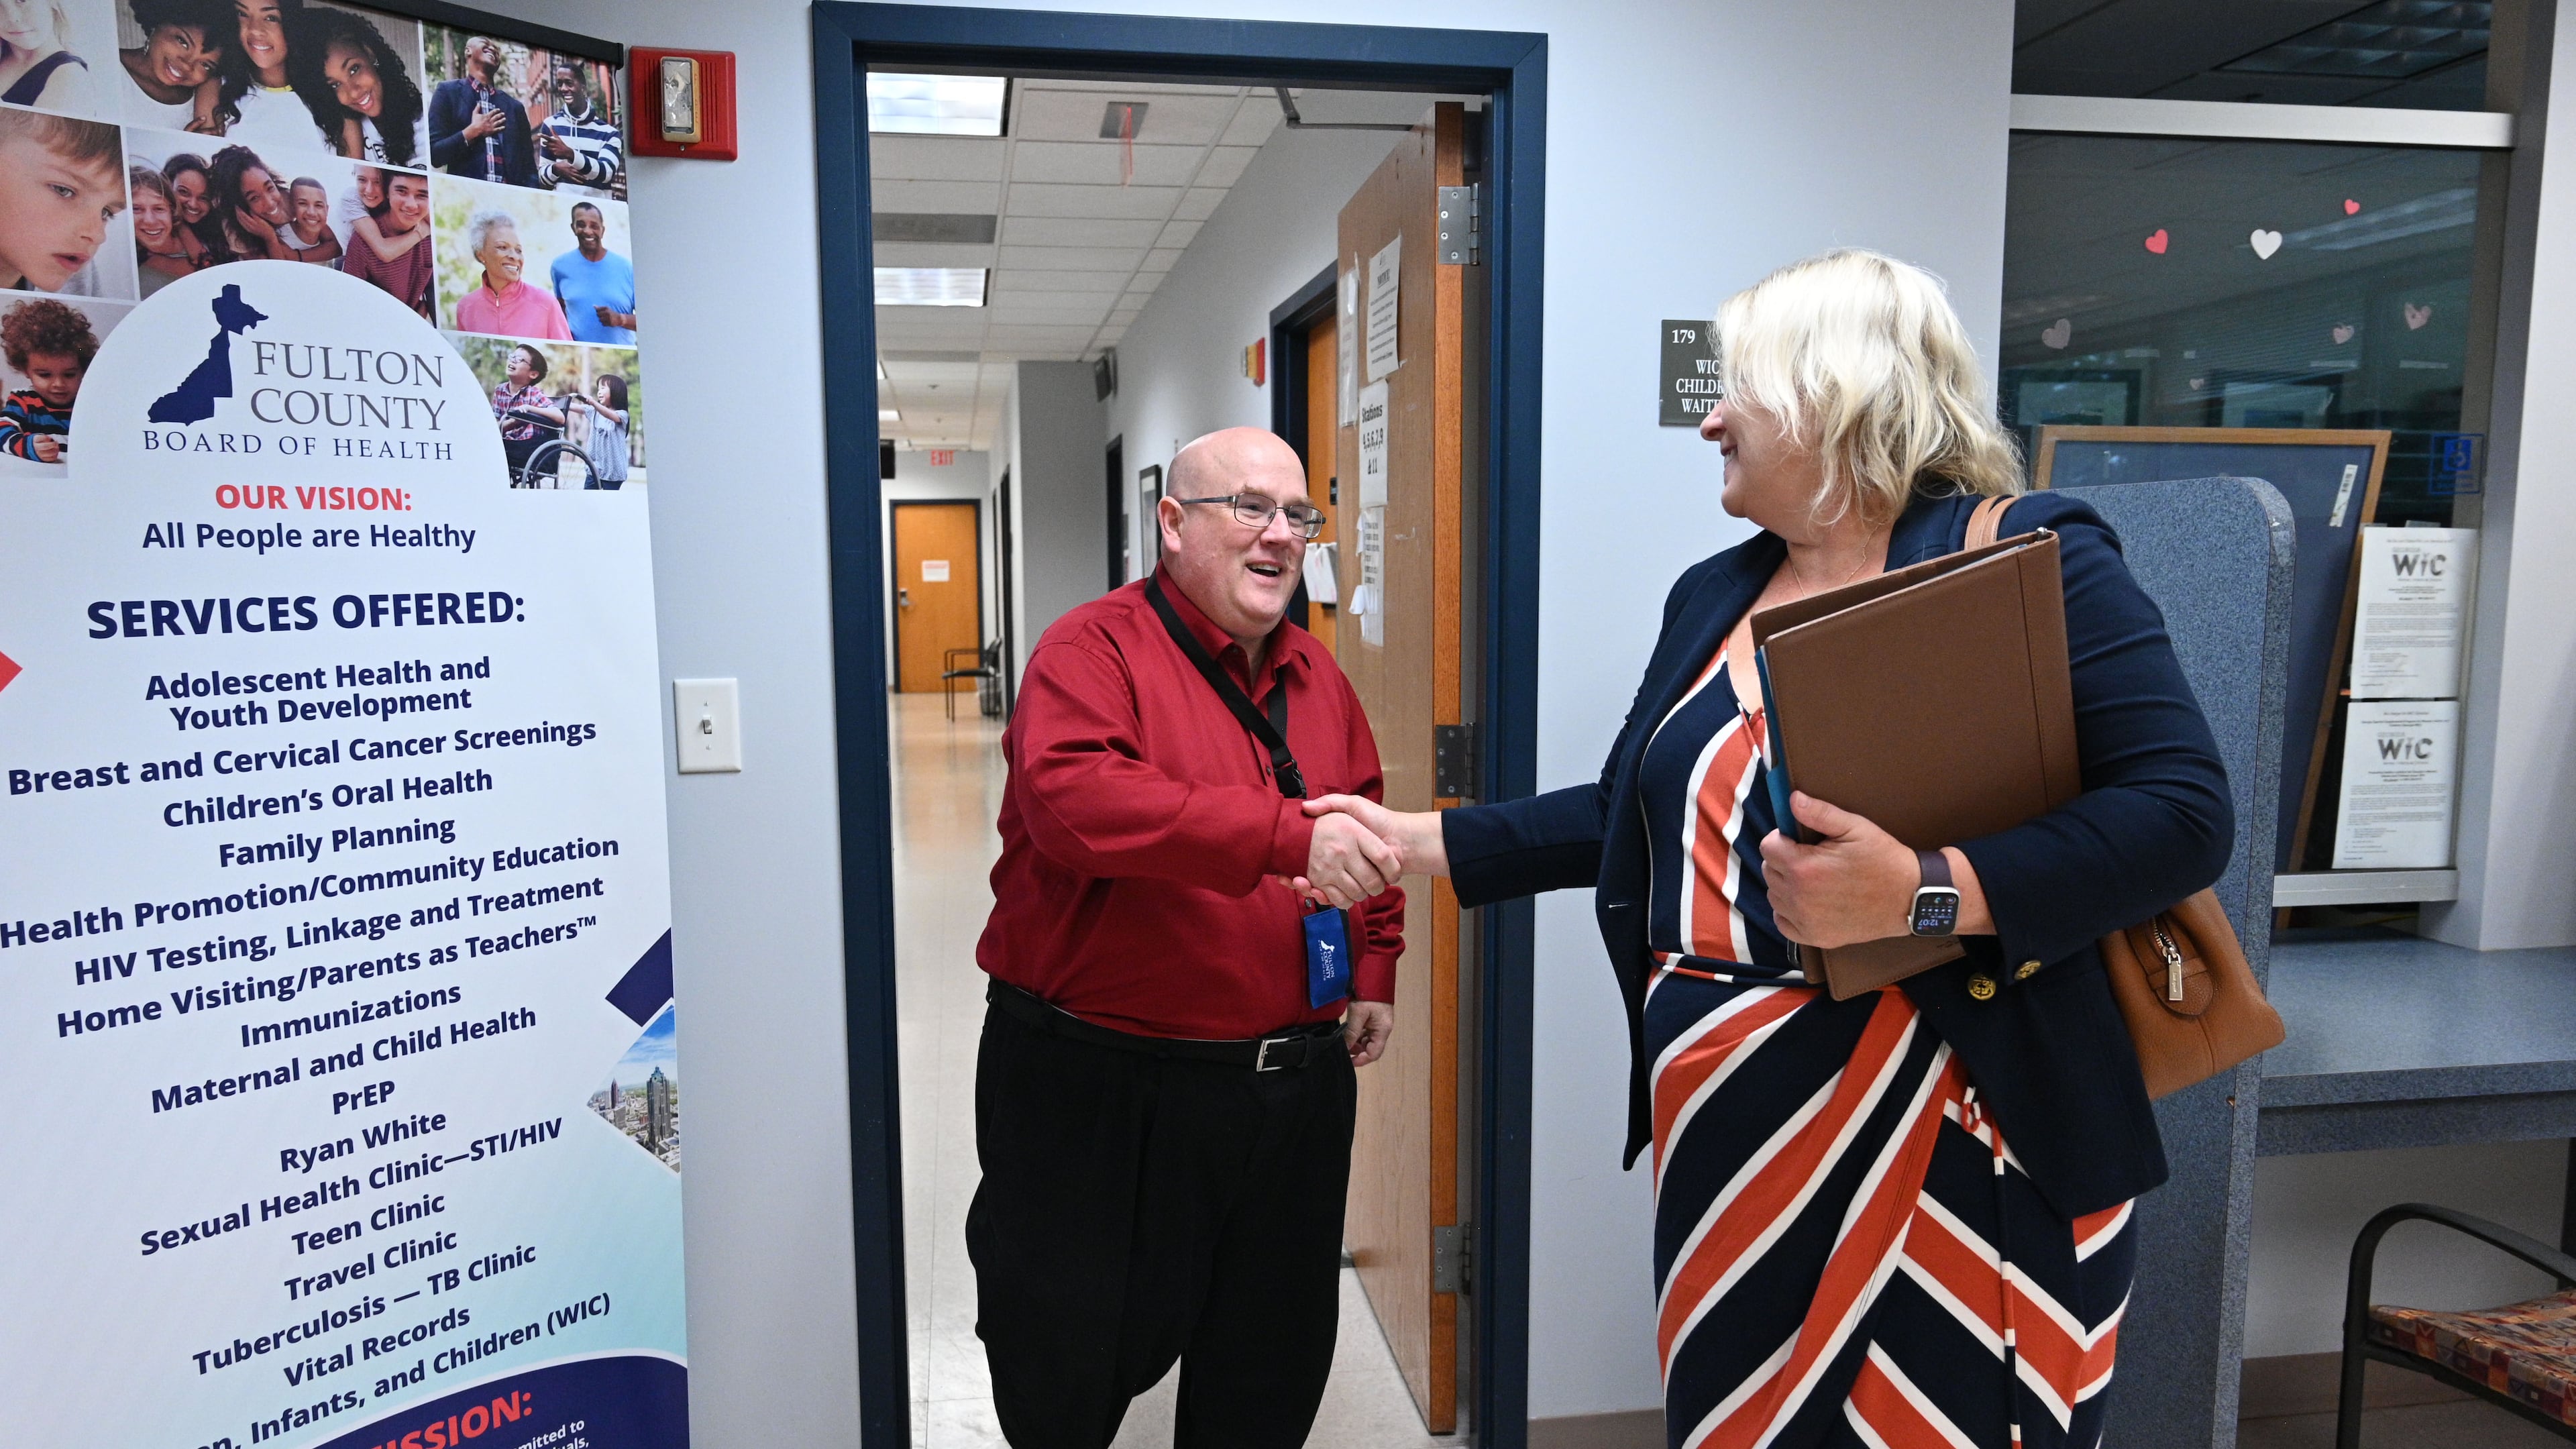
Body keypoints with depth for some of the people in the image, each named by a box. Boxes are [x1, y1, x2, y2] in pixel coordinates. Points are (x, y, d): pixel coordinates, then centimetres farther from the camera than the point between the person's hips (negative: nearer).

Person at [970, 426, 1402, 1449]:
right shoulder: (1095, 650, -11)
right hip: (1101, 1086, -5)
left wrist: (1375, 970, 12)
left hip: (1294, 1087, 6)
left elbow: (1366, 830, 23)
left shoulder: (1316, 675, 10)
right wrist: (1286, 835, -39)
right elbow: (1071, 796, -32)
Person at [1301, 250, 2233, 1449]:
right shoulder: (1711, 597, 13)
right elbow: (1636, 814, 19)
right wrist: (1426, 841, 16)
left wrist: (1923, 890, -28)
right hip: (1725, 1146, 6)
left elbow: (2181, 811, -16)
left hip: (1953, 1147, -6)